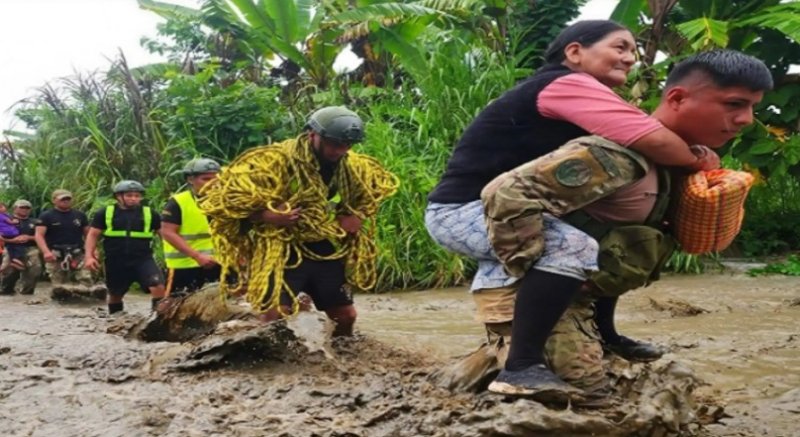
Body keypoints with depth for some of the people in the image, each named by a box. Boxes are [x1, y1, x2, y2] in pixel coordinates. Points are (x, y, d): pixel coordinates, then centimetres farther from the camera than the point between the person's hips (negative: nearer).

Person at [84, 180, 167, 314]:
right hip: (116, 262, 1)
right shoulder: (105, 213, 3)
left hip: (143, 260, -1)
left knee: (158, 286, -24)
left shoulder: (150, 214, 3)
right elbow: (93, 235, 4)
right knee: (115, 294, 16)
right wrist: (89, 256, -7)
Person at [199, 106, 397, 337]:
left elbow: (382, 184, 22)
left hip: (329, 253, 6)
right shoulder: (275, 160, -18)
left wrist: (359, 216, 4)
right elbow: (224, 197, -16)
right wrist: (267, 216, -28)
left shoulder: (353, 166, 1)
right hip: (284, 253, -5)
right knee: (274, 316, -17)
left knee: (346, 315, 12)